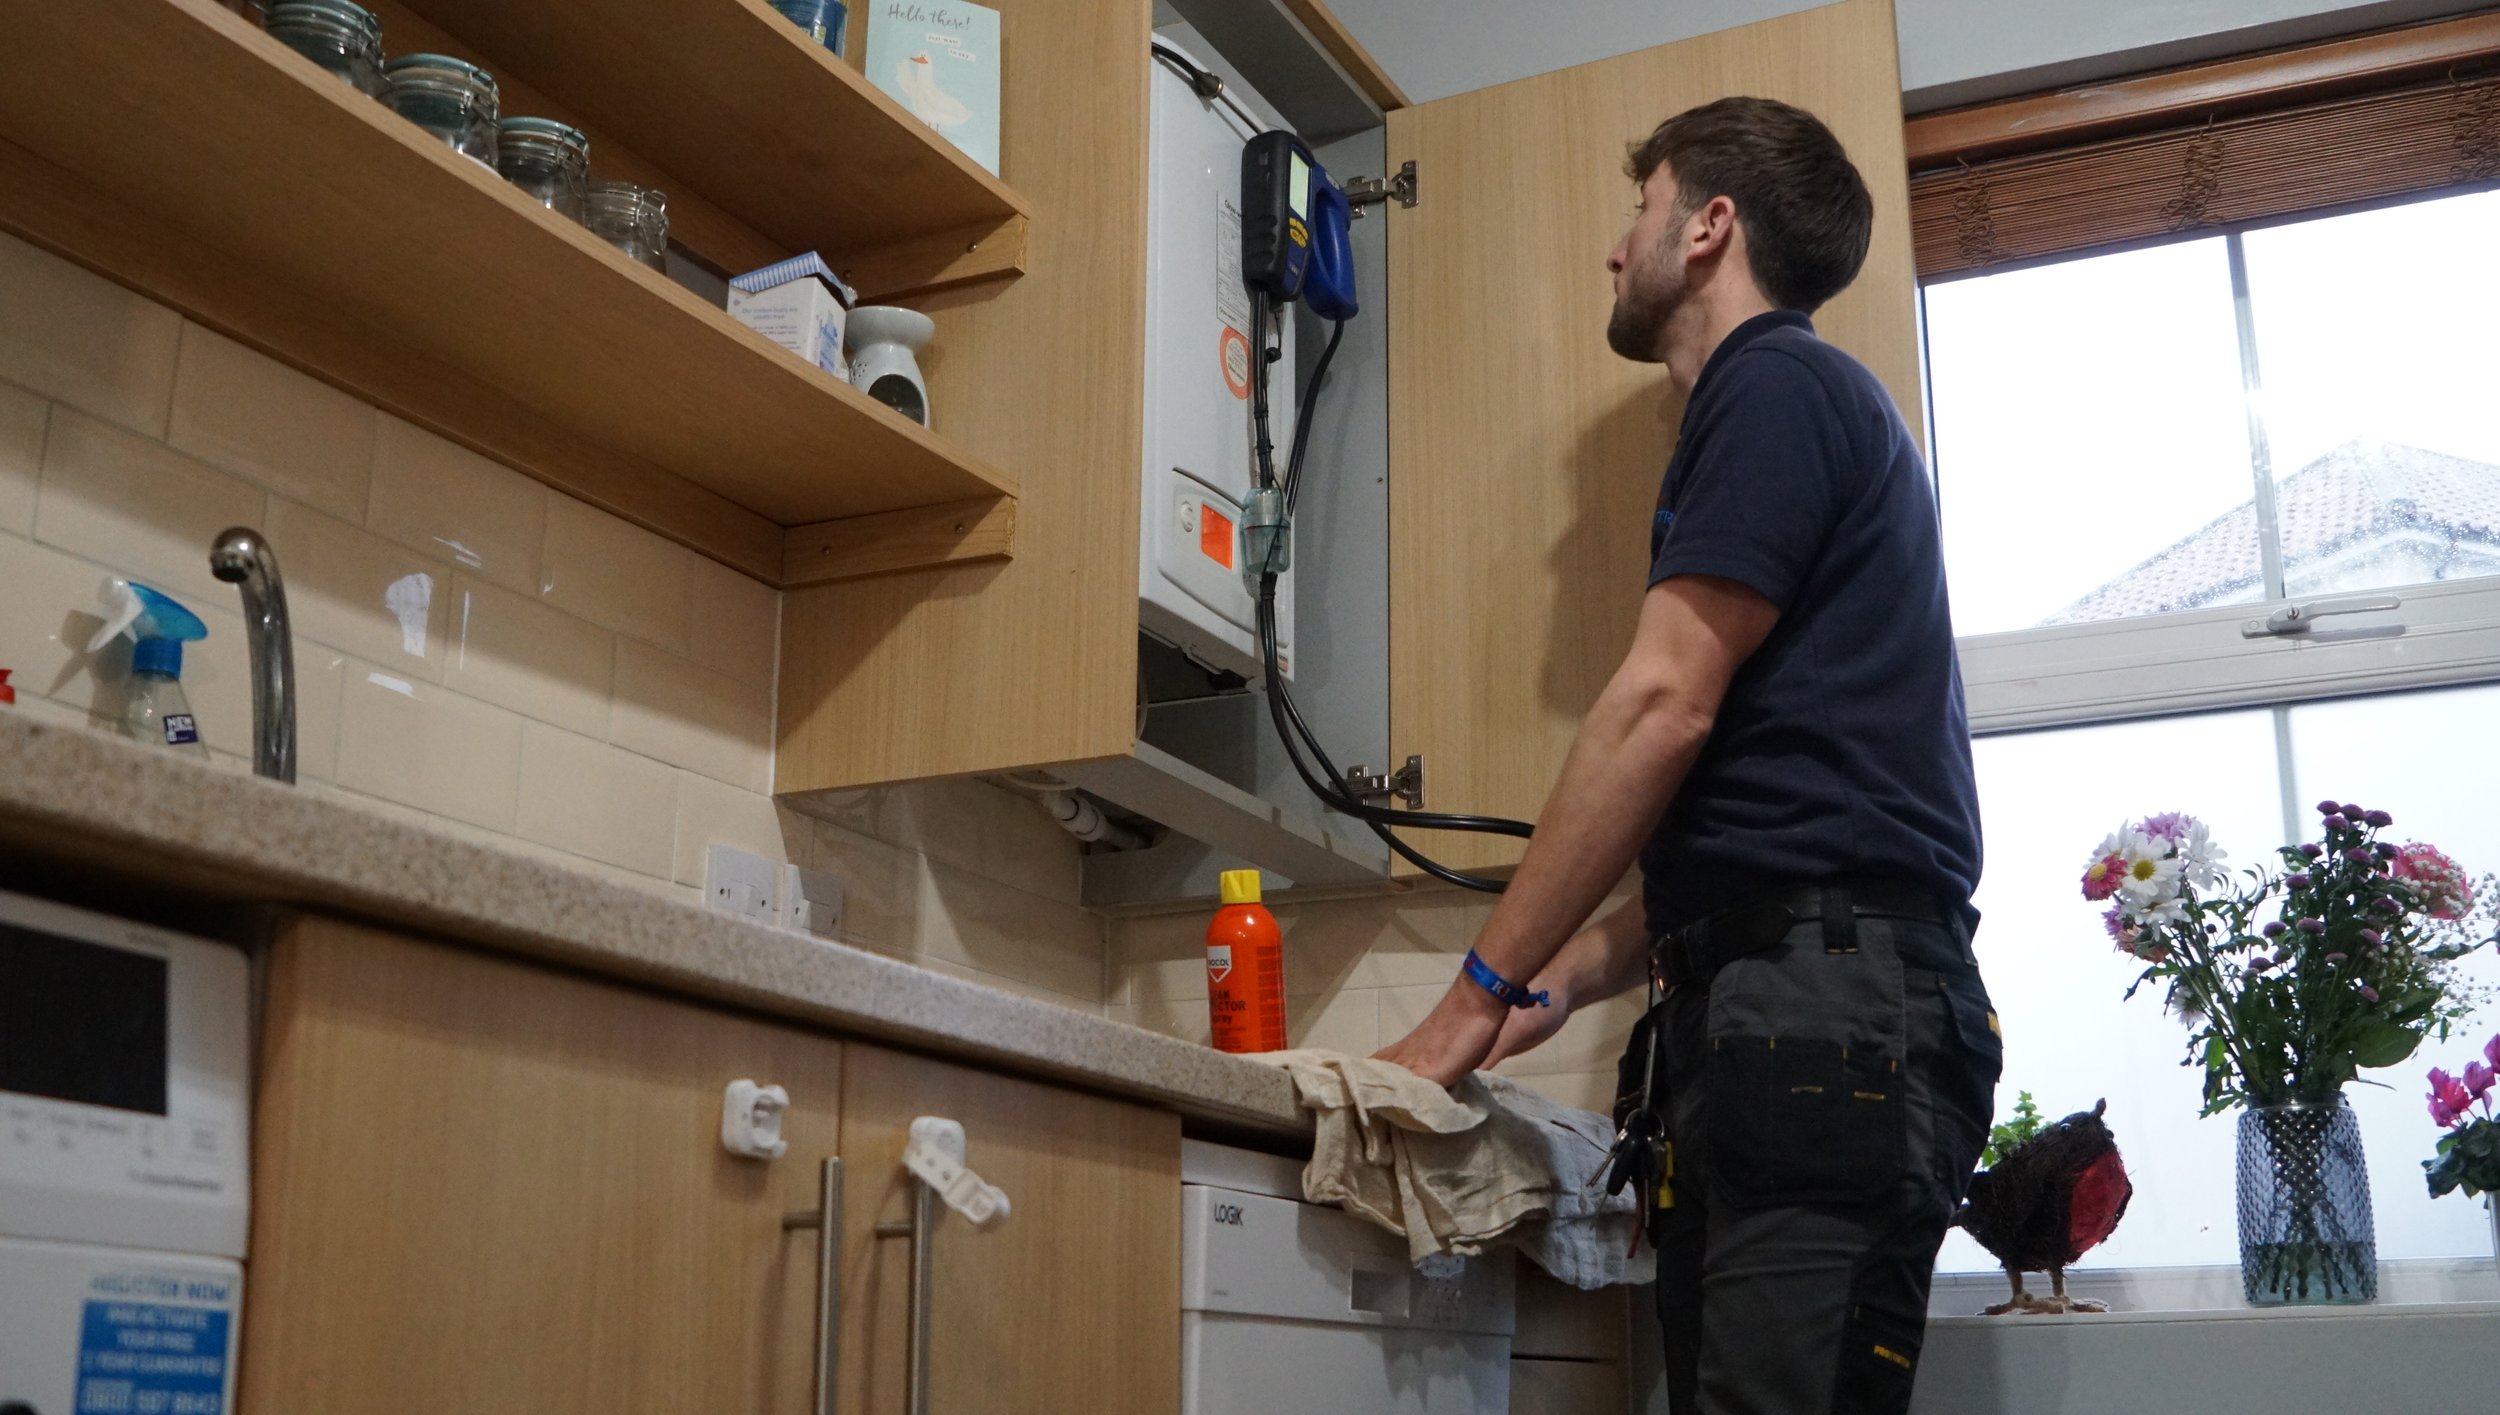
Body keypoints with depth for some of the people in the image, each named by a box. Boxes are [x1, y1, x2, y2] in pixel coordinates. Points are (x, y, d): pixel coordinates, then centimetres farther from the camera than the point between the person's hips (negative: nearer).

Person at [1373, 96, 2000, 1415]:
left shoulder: (1776, 385, -1)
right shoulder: (1808, 399, 29)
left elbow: (1663, 707, -11)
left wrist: (1478, 997, -8)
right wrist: (1565, 980, 17)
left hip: (1820, 1007, -10)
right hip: (1789, 1012, 10)